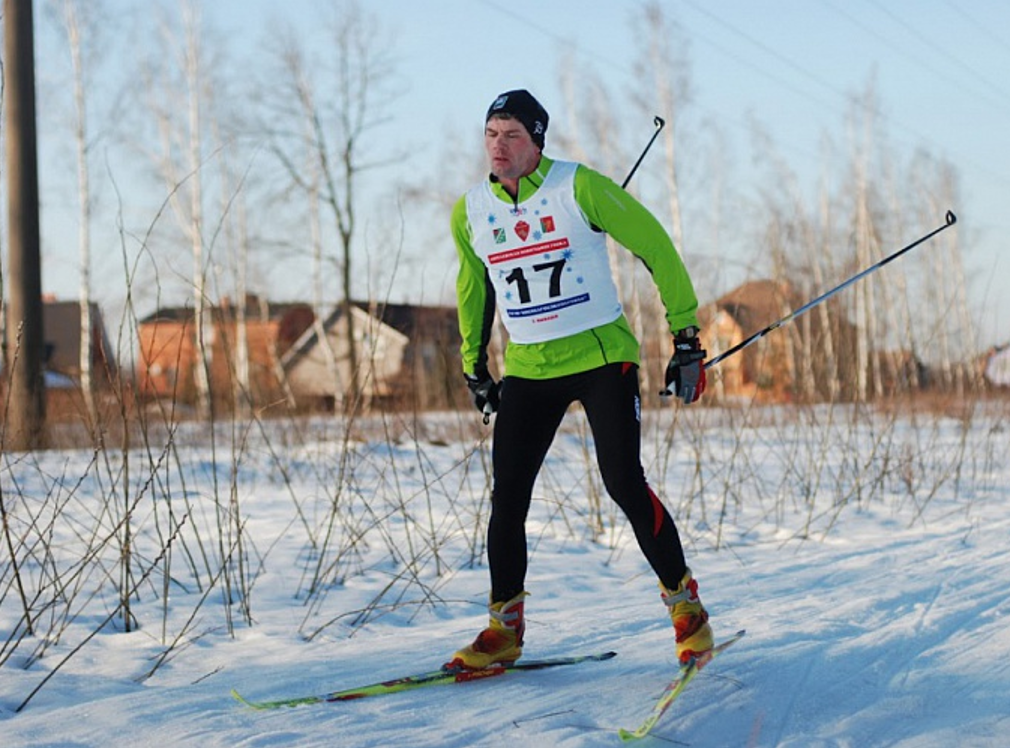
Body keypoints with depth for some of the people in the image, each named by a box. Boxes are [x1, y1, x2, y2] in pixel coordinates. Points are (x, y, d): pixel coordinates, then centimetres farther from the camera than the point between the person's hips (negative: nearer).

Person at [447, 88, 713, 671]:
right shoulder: (470, 213, 2)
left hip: (602, 357, -4)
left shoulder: (578, 187, -11)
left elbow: (656, 248, -6)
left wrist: (686, 337, -7)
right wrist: (474, 364, 23)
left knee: (624, 482, -13)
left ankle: (685, 602, 5)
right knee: (508, 498, -1)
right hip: (527, 369, 4)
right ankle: (504, 627, 13)